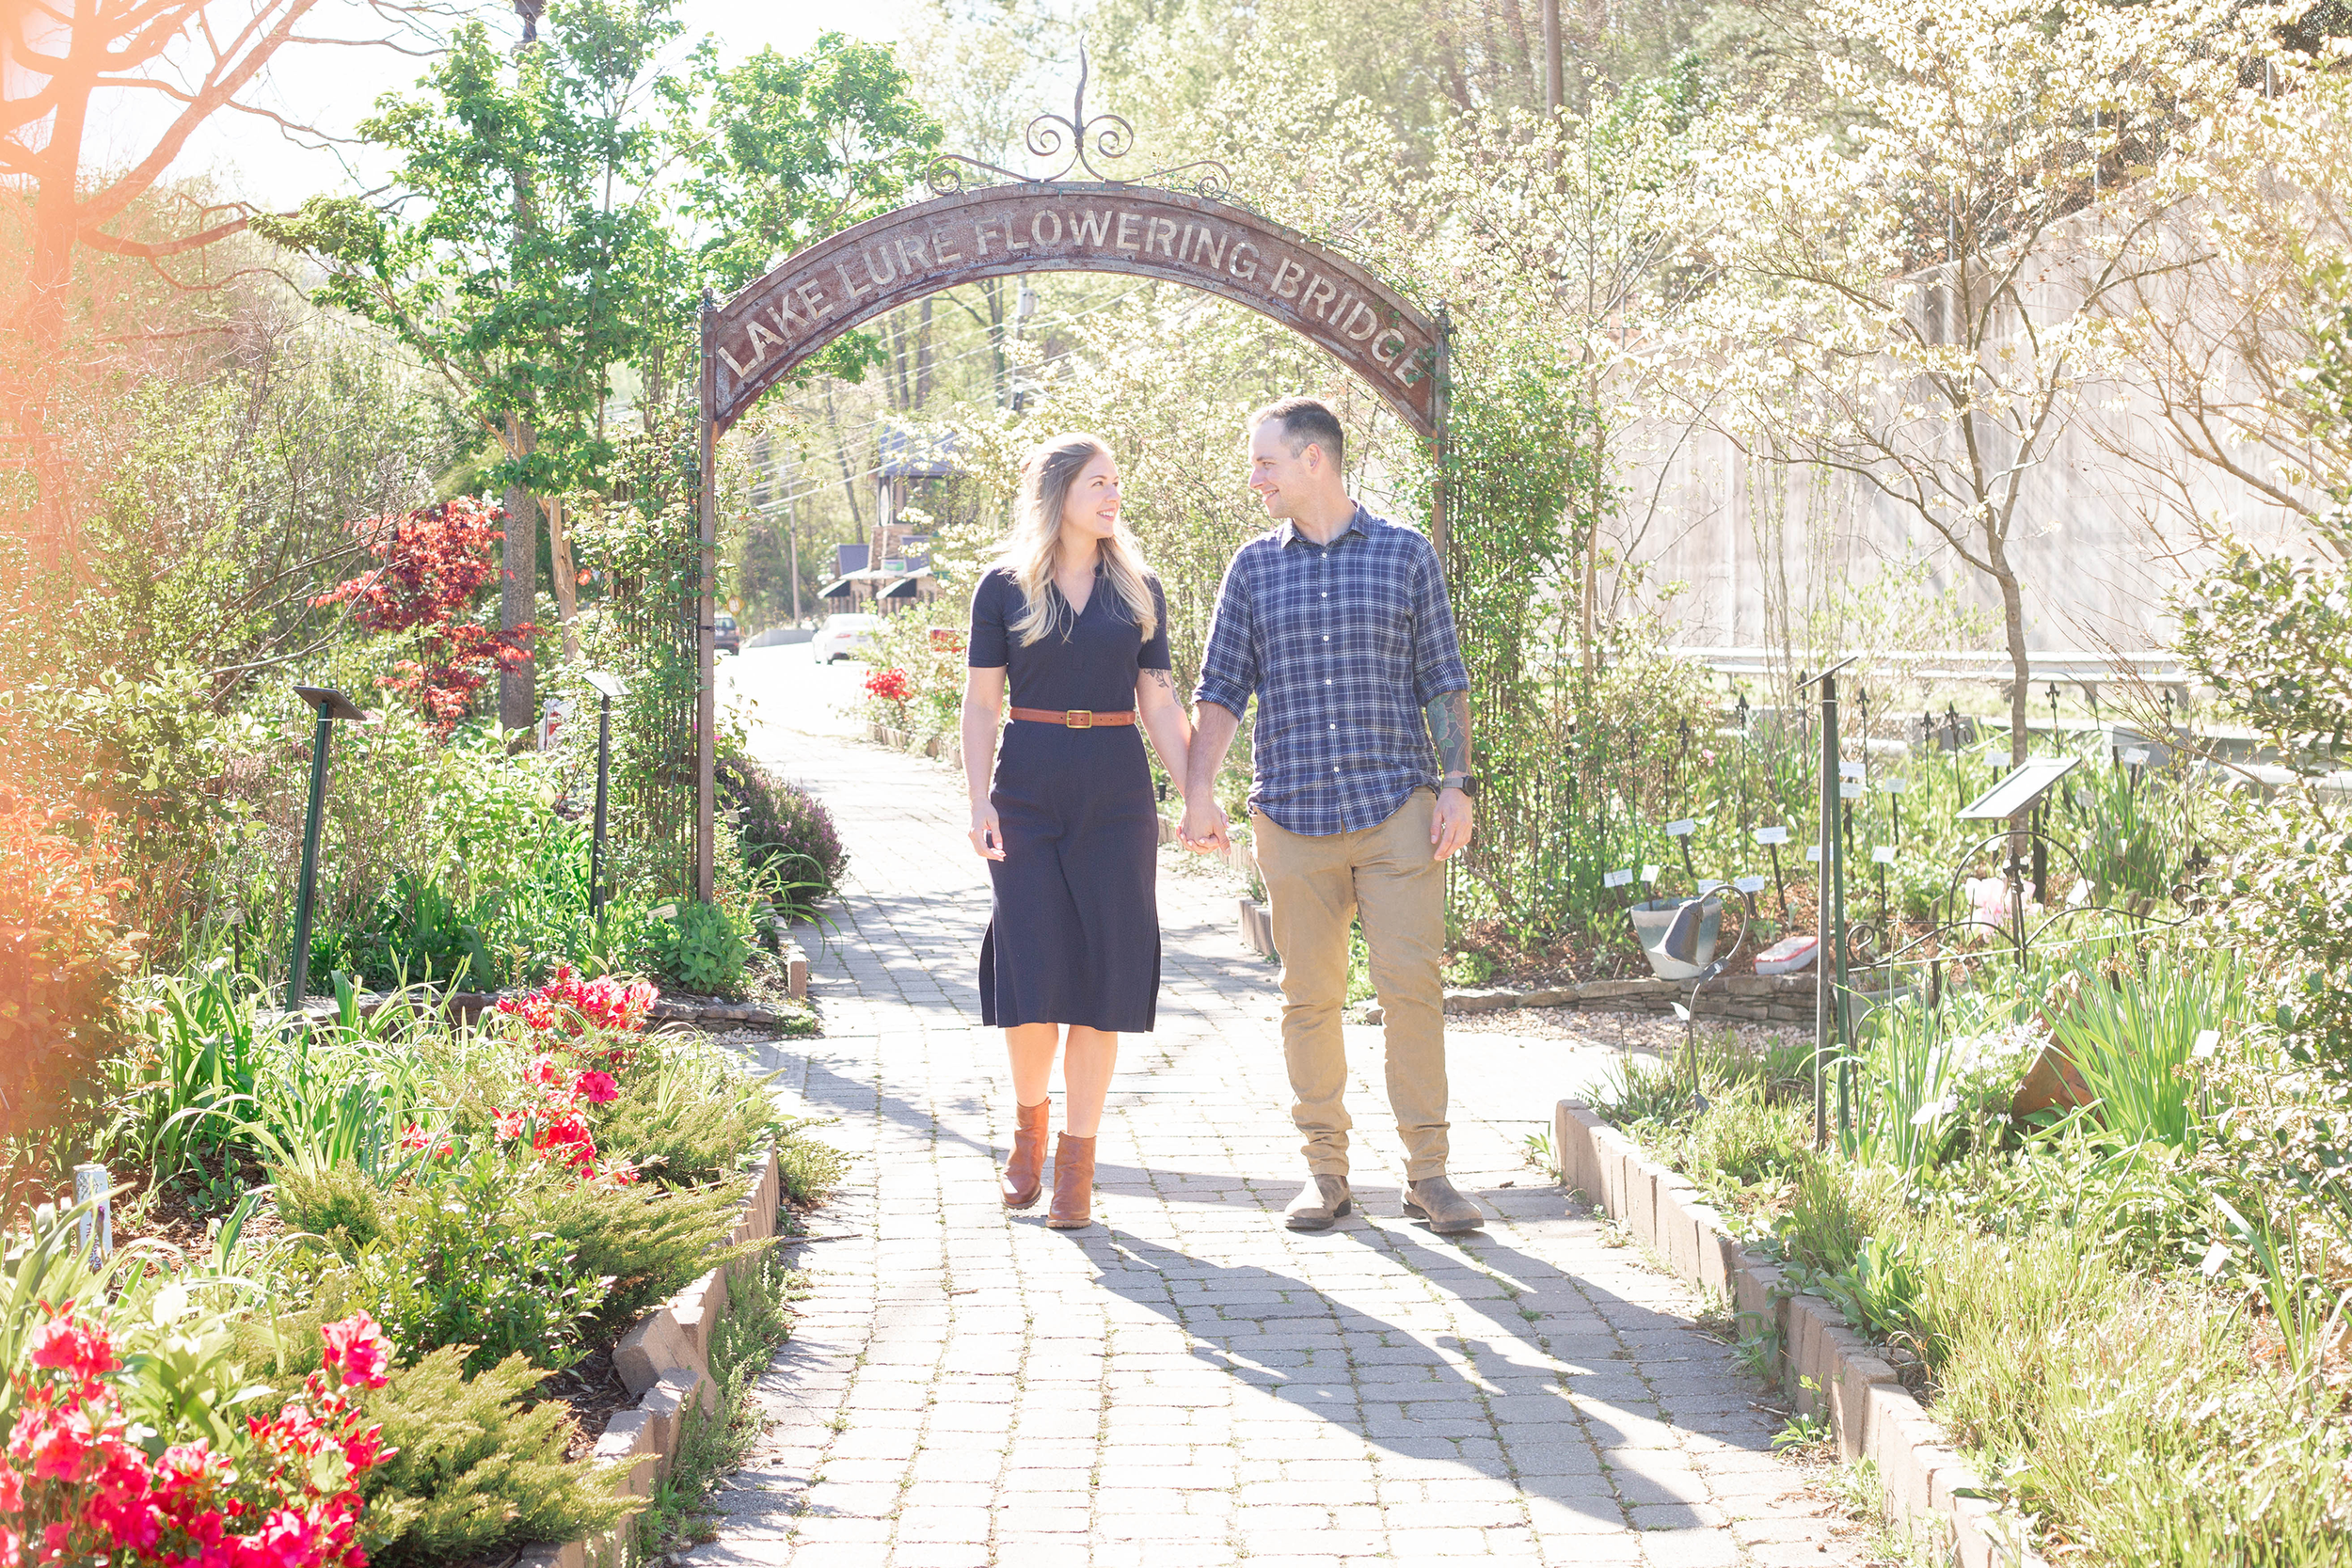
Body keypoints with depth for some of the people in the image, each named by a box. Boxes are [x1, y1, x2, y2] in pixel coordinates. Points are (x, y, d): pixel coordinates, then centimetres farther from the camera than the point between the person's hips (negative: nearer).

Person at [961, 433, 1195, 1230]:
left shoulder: (1139, 589, 9)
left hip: (1118, 793, 2)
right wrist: (978, 800, -8)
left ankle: (1077, 1162, 8)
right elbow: (981, 702, 2)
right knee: (1032, 974, -4)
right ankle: (1029, 1122, 23)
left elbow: (1159, 703, 9)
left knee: (1103, 975, -1)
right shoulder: (1004, 588, 3)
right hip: (1029, 791, -2)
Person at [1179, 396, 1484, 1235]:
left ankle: (1427, 1171, 3)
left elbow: (1443, 681, 7)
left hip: (1397, 806, -2)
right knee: (1310, 995, 4)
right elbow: (1220, 690, 9)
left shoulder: (1405, 554, 6)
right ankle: (1325, 1167, 15)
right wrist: (1199, 791, -1)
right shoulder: (1254, 566, 9)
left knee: (1412, 984, -5)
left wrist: (1457, 784, -1)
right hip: (1292, 812, 2)